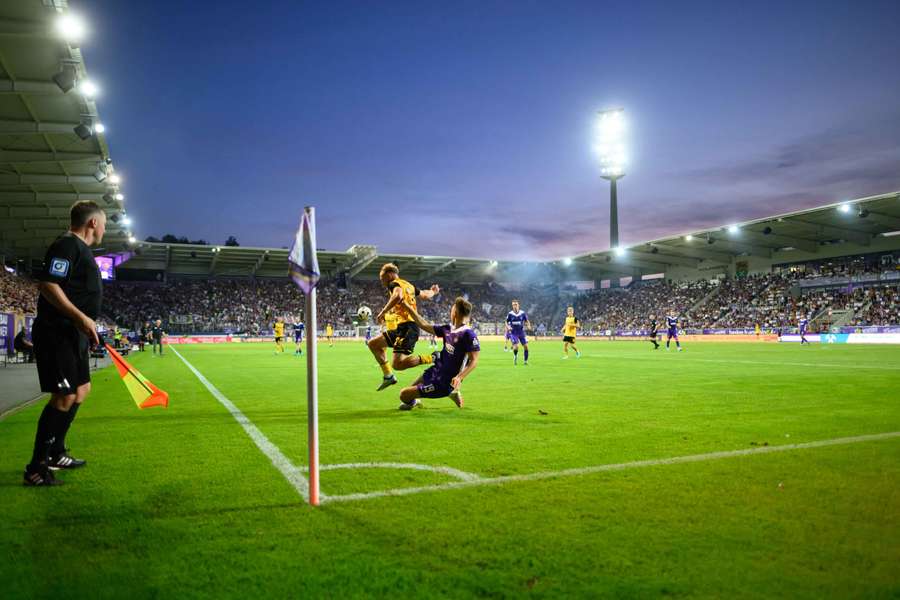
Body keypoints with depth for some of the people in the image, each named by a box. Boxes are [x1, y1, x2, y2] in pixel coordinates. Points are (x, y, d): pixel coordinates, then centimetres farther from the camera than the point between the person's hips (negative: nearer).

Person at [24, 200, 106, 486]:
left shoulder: (80, 248, 19)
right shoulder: (68, 245, -13)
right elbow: (47, 285, -23)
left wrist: (88, 327, 23)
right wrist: (81, 317, -28)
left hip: (73, 334, 11)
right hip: (56, 334, -11)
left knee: (81, 390, 18)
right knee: (65, 396, -11)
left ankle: (55, 454, 30)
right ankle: (36, 468, -1)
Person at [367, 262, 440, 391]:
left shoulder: (394, 284, -4)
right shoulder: (409, 285, 21)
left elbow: (398, 295, -27)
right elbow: (425, 295, 35)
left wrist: (383, 312, -22)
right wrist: (433, 292, 58)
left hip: (406, 327, -9)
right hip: (402, 328, 9)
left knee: (398, 364, -19)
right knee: (373, 344, 13)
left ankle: (432, 358, -14)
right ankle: (388, 376, 14)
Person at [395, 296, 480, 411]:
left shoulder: (468, 334, -20)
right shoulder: (448, 329, 3)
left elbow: (474, 361, -21)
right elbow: (424, 325, 11)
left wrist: (459, 378, -35)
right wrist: (407, 307, 12)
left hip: (443, 383, -7)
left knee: (404, 395, -4)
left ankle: (412, 402, 34)